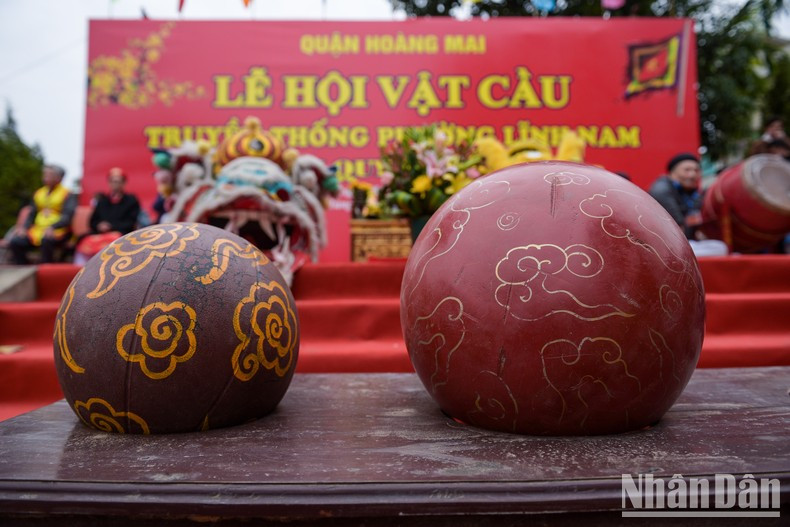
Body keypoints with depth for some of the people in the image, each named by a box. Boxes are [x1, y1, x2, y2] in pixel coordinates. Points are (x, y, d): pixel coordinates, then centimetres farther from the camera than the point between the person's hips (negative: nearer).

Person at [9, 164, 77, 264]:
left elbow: (67, 216, -12)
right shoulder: (39, 193, 17)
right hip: (37, 231, 6)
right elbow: (31, 214, 19)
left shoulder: (68, 195, -1)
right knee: (15, 242, -15)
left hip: (57, 232, -6)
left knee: (46, 240, -37)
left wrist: (52, 227, -28)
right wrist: (24, 227, 0)